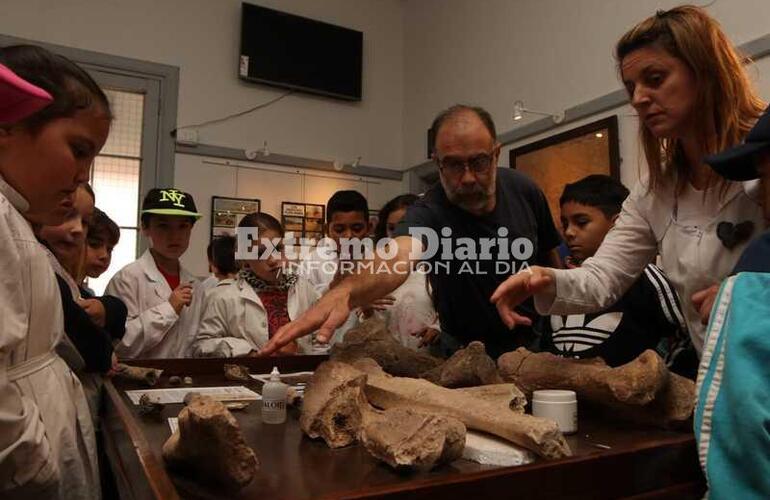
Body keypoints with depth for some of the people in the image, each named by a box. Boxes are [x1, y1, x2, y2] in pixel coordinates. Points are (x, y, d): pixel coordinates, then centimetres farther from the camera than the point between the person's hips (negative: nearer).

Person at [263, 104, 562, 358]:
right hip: (469, 354, -3)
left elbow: (550, 258, 4)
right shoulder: (428, 213, -26)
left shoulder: (523, 190, -11)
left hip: (535, 342, 3)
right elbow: (398, 256, -48)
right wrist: (345, 293, -67)